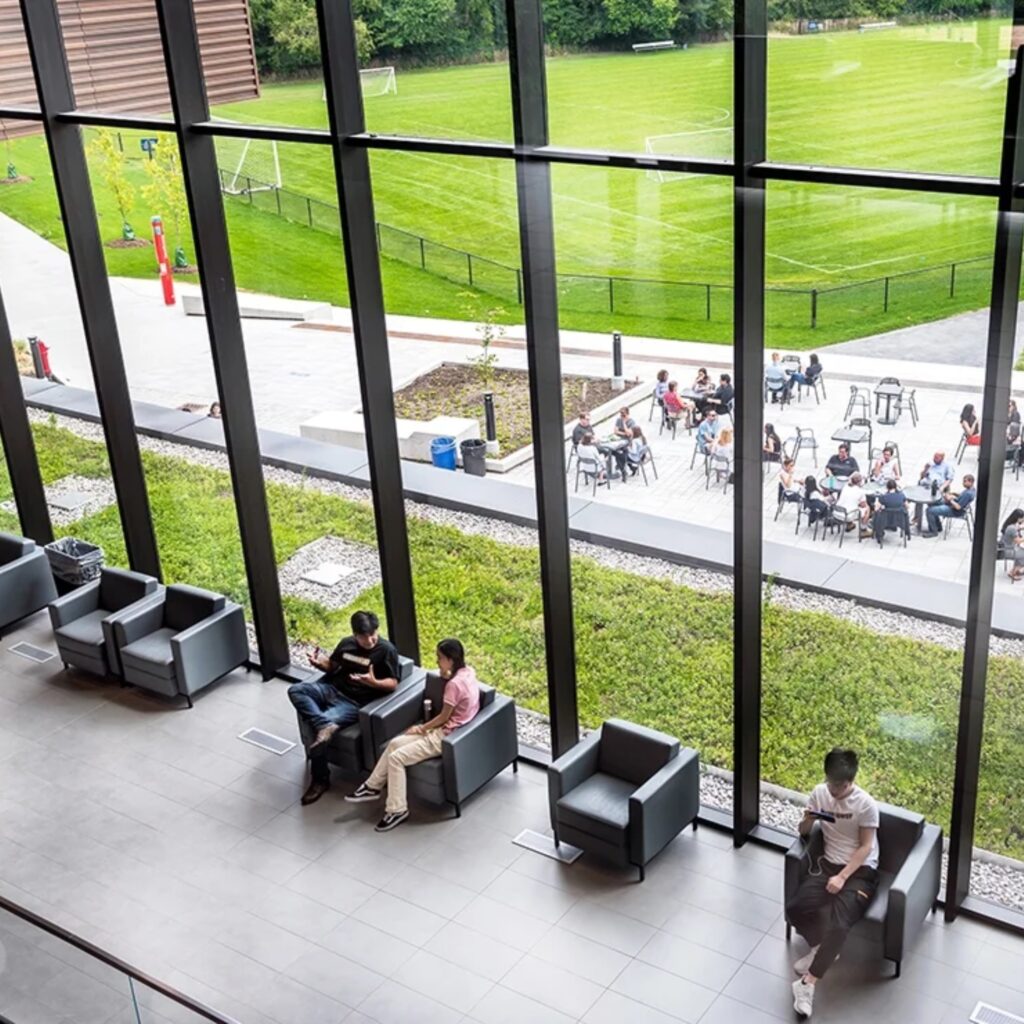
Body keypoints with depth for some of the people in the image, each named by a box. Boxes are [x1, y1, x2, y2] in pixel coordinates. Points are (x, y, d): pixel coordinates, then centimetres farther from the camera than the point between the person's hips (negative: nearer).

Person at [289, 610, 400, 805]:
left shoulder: (387, 650, -9)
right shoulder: (346, 643, 7)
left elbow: (393, 683, -8)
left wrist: (374, 683, -28)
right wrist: (319, 663, -1)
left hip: (354, 702, -6)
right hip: (332, 689, 6)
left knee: (320, 731, -25)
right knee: (295, 690, -19)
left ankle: (320, 780, -7)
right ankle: (326, 725, -33)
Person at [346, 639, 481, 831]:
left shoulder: (454, 684, -25)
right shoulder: (468, 671, 1)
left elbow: (443, 717, -16)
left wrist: (422, 728, -2)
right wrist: (445, 674, 1)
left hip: (446, 737, -10)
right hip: (447, 729, 10)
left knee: (396, 757, -11)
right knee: (395, 743, 8)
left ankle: (397, 810, -4)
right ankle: (372, 787, 16)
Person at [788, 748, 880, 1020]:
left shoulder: (866, 805, -14)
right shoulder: (819, 792, 0)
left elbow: (865, 848, -10)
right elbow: (803, 834, 10)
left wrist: (842, 877, -21)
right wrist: (808, 821, -15)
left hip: (860, 870, -5)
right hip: (828, 864, 5)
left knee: (838, 925, -29)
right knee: (794, 908, -21)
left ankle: (807, 983, -18)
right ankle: (822, 946, 9)